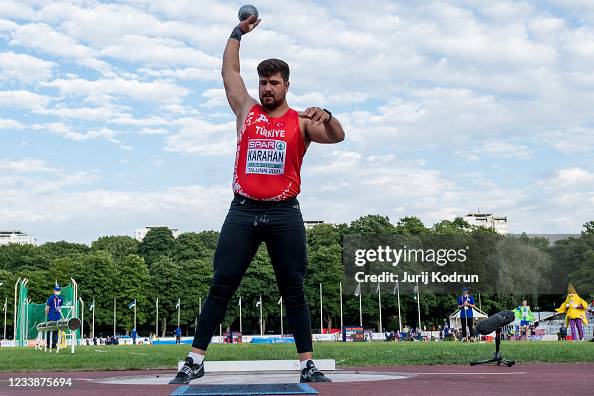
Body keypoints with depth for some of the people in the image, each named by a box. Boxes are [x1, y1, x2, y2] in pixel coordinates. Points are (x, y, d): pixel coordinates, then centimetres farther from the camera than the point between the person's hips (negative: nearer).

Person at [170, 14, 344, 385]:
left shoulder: (301, 122, 8)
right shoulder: (247, 110, 13)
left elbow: (338, 137, -5)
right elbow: (230, 70, 18)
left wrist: (326, 116, -25)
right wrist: (239, 31, 19)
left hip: (285, 214, -1)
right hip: (243, 211, 1)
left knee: (294, 291, 3)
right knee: (221, 287, -2)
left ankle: (308, 364, 7)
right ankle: (196, 360, 1)